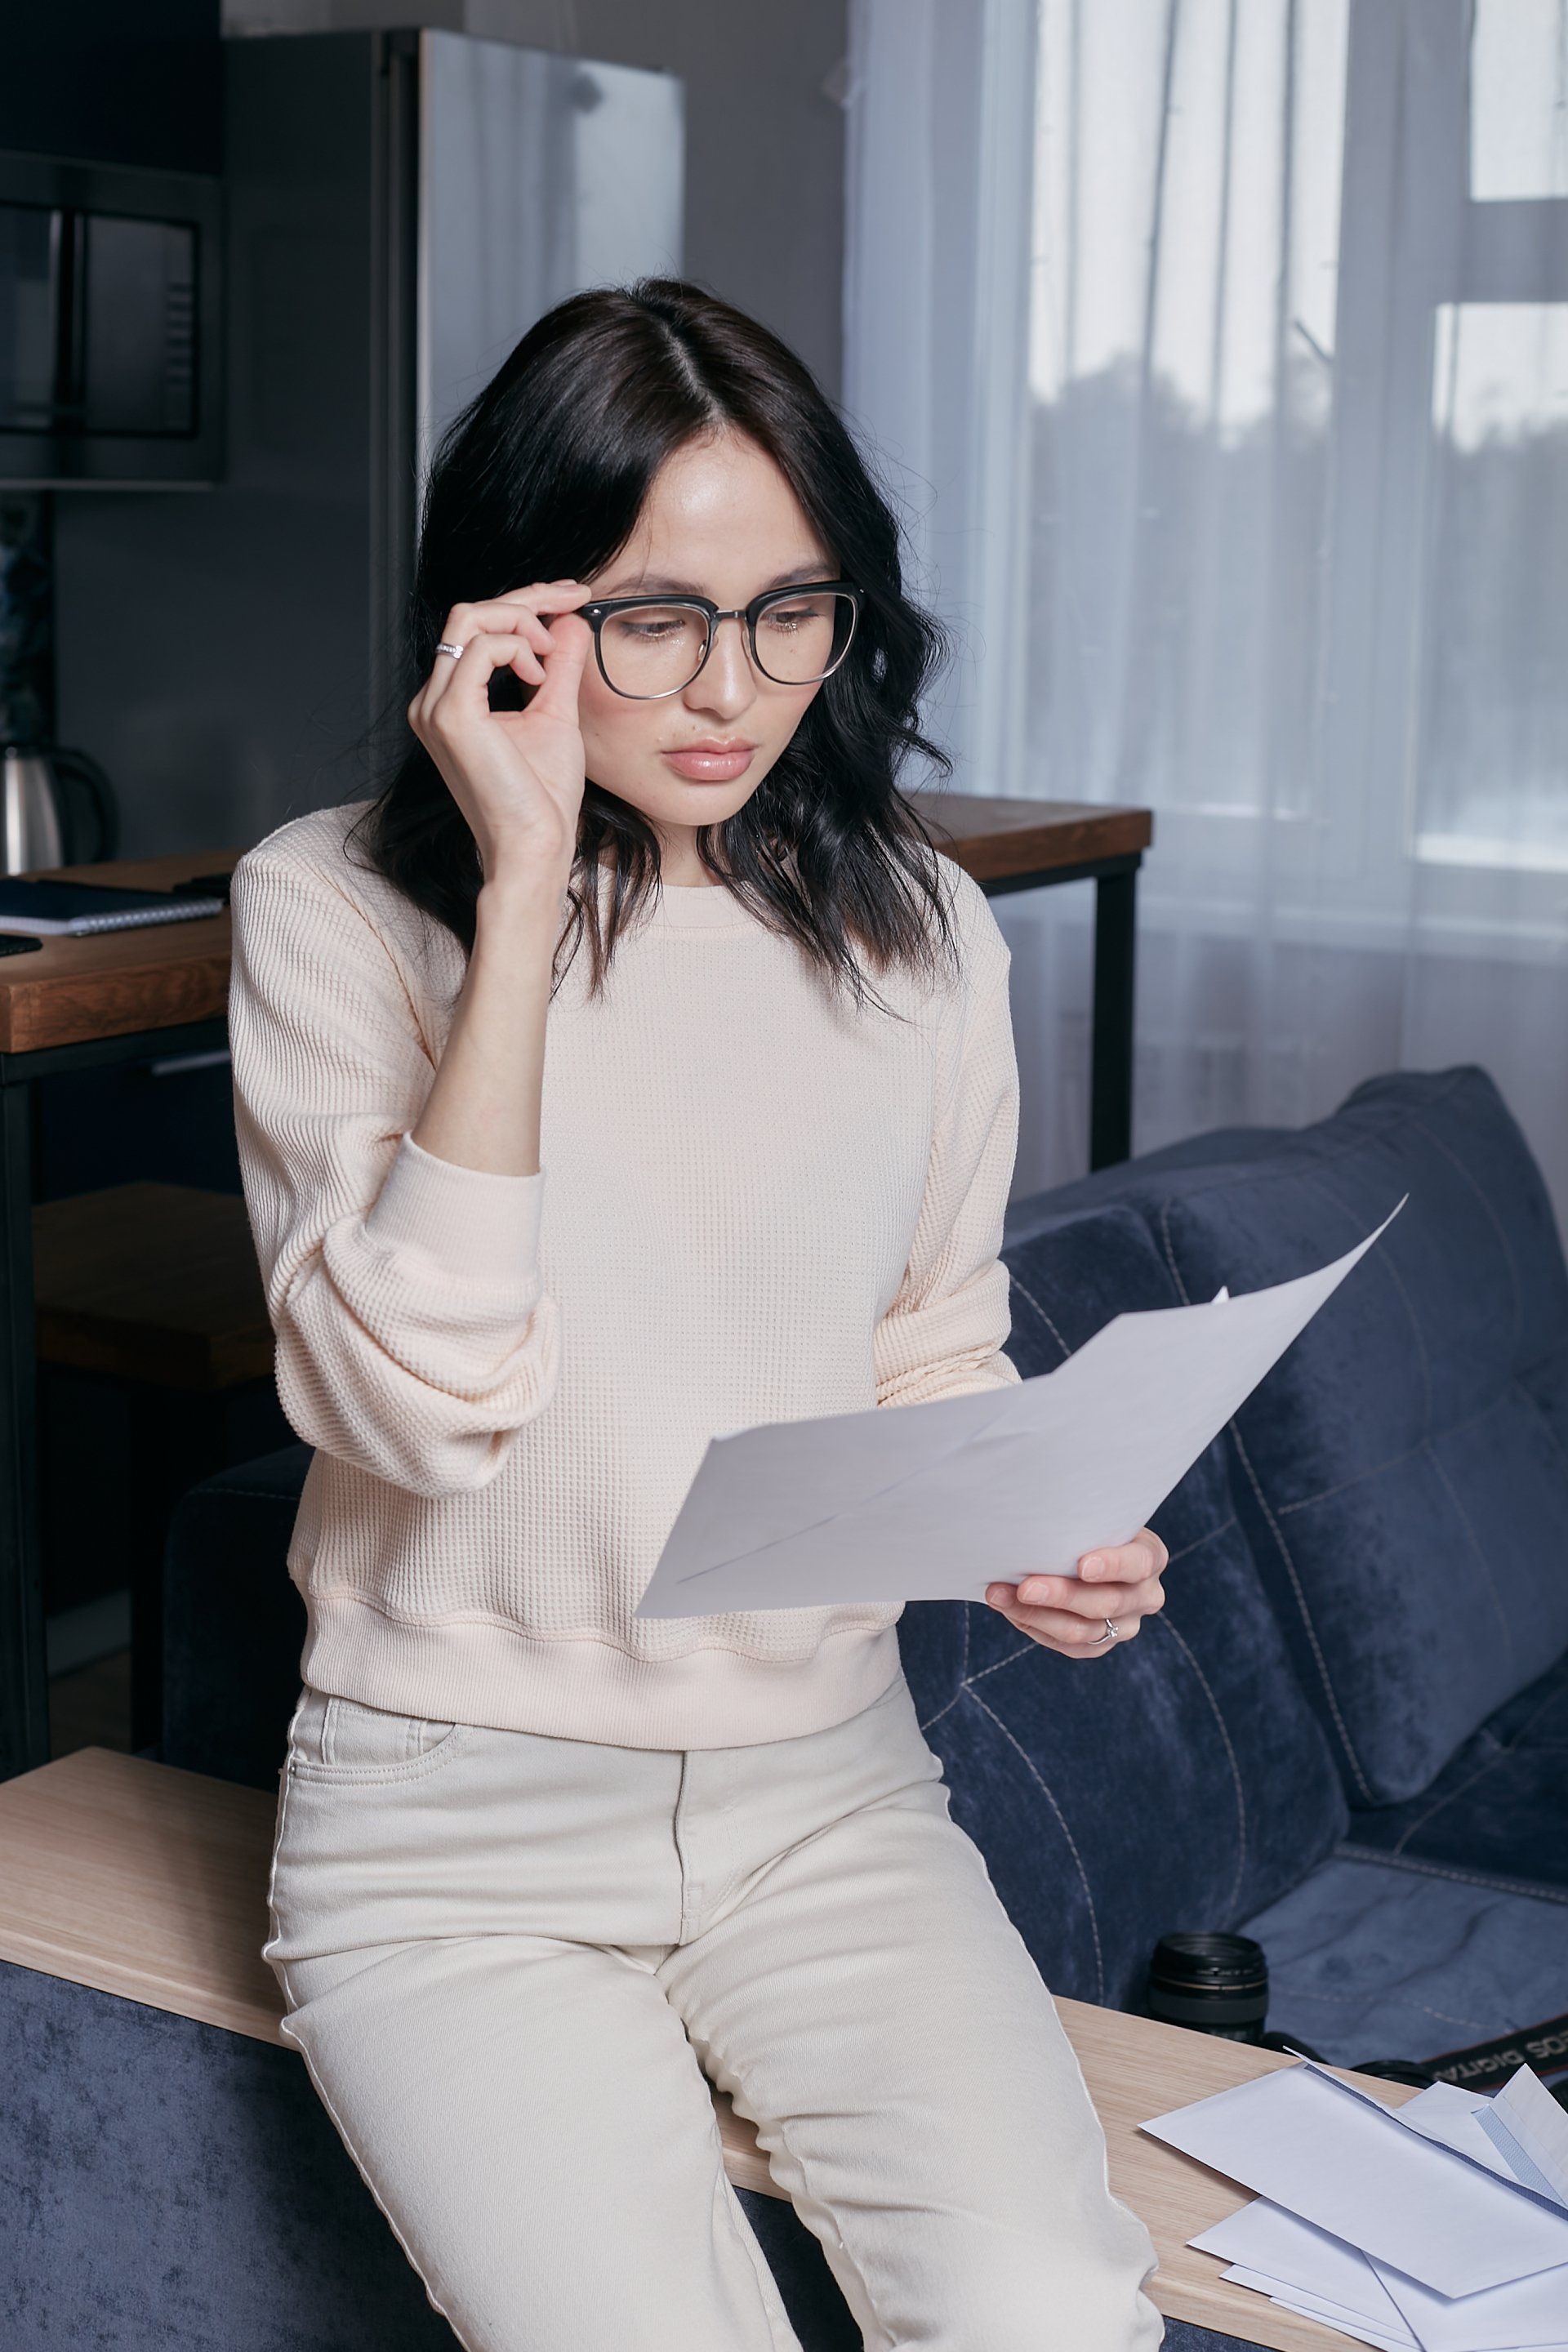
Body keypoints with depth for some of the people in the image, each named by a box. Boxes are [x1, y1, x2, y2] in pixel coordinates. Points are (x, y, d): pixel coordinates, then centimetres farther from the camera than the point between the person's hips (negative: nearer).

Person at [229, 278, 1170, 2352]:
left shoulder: (922, 932, 4)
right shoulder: (334, 908, -8)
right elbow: (419, 1405, -21)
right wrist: (523, 889, -24)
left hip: (824, 1784, 3)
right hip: (455, 1818, -2)